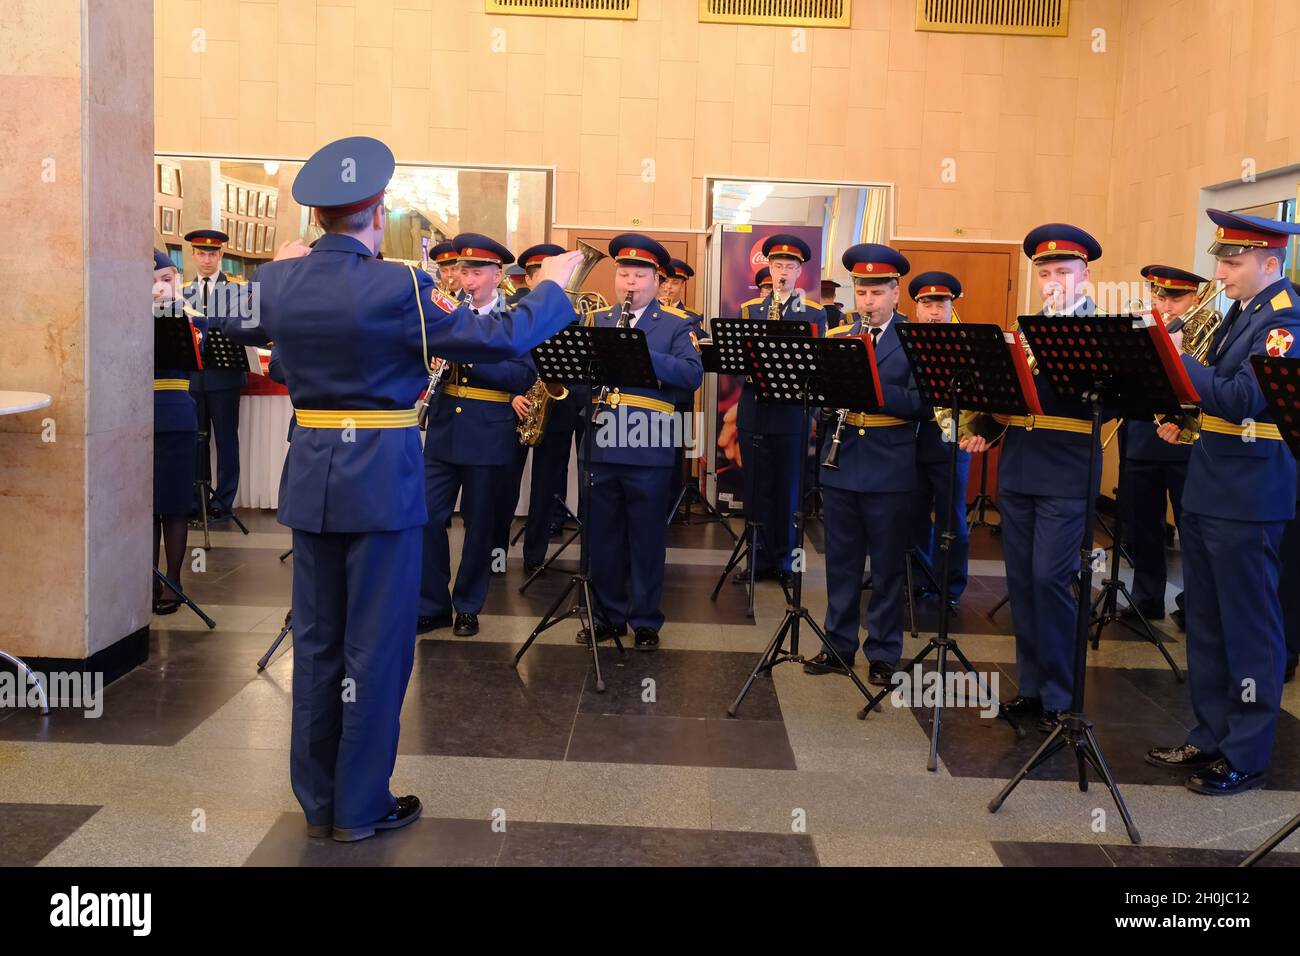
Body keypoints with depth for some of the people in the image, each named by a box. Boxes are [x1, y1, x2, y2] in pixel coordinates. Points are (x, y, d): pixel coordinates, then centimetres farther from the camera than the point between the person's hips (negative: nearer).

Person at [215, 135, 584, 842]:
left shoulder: (279, 282, 0)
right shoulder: (398, 288, -16)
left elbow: (231, 324, 22)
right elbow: (502, 339, -12)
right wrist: (551, 285, 4)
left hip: (311, 476, 5)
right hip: (382, 477, -5)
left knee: (315, 641, 14)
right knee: (375, 645, 5)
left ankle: (316, 801, 25)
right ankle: (359, 809, 15)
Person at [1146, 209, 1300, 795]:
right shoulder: (1241, 312, 13)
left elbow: (1240, 402, -25)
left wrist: (1176, 357, -21)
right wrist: (1180, 414, 3)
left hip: (1247, 500, -9)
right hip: (1206, 492, 9)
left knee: (1249, 631, 1)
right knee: (1206, 625, 16)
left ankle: (1246, 757, 12)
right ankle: (1210, 737, 29)